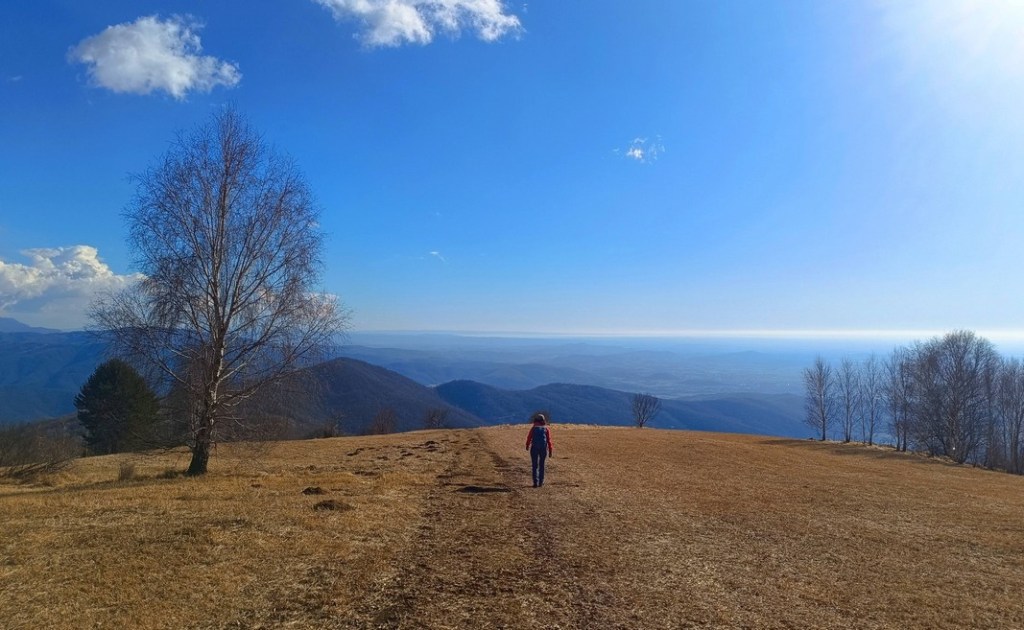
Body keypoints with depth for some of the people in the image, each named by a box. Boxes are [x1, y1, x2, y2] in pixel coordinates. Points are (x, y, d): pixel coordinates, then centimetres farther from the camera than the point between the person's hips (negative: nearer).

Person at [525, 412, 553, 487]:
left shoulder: (533, 428, 5)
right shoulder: (546, 429, 6)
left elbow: (529, 438, 4)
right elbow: (549, 440, 0)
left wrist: (527, 446, 21)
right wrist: (550, 451, 2)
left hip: (534, 448, -1)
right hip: (543, 448, 1)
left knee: (535, 466, 5)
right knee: (541, 465, 14)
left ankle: (535, 482, -2)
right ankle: (541, 482, 16)